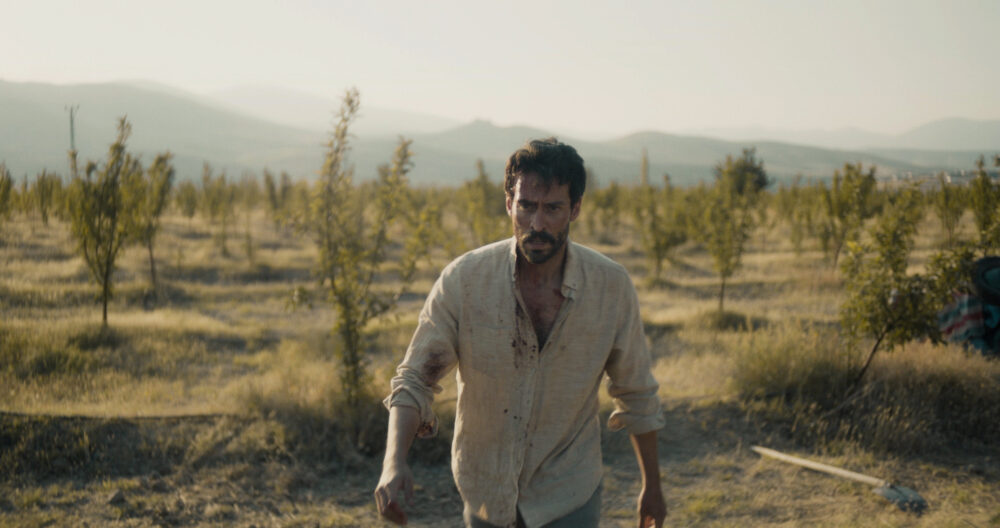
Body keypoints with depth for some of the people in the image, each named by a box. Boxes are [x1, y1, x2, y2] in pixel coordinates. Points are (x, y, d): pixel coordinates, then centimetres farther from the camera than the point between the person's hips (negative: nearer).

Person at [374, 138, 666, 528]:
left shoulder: (612, 286, -15)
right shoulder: (463, 279, -17)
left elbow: (635, 393, 0)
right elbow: (414, 379, -12)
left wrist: (652, 485, 8)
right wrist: (394, 464, -29)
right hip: (485, 492, 1)